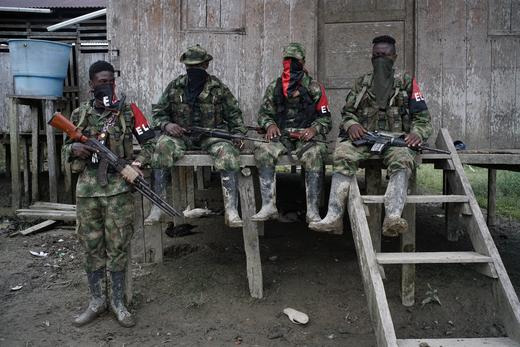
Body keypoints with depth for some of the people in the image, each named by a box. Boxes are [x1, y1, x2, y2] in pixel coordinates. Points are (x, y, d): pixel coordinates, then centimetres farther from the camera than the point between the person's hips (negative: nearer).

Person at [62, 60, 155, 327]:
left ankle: (118, 301, 18)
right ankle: (96, 301, 24)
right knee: (91, 246, 10)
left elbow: (150, 141, 2)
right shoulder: (79, 114, 8)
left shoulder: (127, 111, 0)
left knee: (118, 246, 4)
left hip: (118, 187, -2)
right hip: (87, 187, 3)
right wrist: (74, 148, -7)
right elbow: (66, 147, 17)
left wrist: (138, 163, -13)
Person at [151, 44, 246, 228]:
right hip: (180, 134, 1)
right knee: (163, 147, -31)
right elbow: (158, 111, 12)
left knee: (227, 151, -33)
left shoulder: (218, 87, 5)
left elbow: (234, 114, 10)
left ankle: (231, 210, -36)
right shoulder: (175, 87, 7)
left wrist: (239, 135, -5)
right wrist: (166, 124, -9)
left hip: (212, 134, -1)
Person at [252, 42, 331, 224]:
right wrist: (269, 125, -4)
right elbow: (263, 112, 18)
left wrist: (314, 129, -13)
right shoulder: (274, 87, 16)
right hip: (281, 136, 2)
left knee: (314, 155, -35)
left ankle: (312, 211, -32)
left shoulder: (314, 88, 9)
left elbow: (325, 117, 8)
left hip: (307, 136, -2)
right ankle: (268, 206, -29)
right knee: (263, 151, -28)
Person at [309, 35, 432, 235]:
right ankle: (334, 216, -37)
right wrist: (351, 124, -6)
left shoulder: (406, 83, 16)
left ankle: (392, 218, -52)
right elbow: (347, 112, 19)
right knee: (343, 155, -30)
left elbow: (422, 117, 11)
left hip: (396, 137, -1)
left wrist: (417, 133, -11)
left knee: (402, 161, -35)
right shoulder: (361, 83, 22)